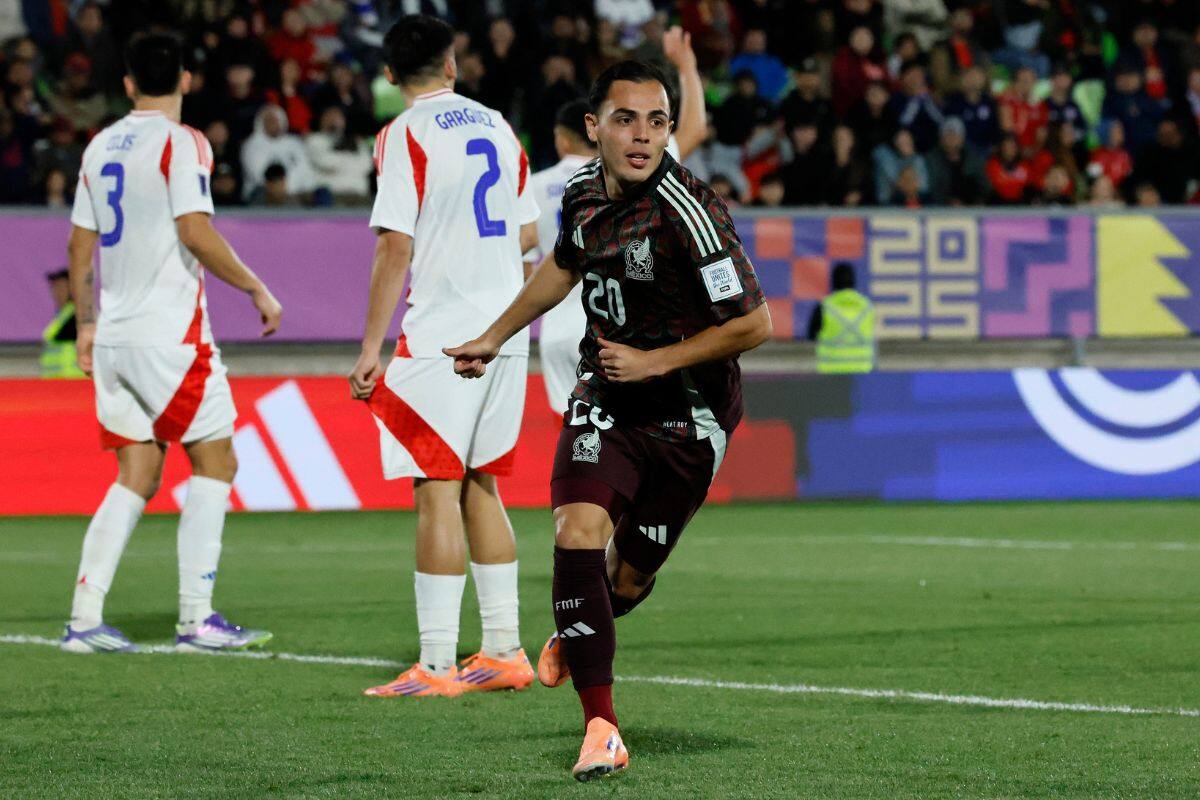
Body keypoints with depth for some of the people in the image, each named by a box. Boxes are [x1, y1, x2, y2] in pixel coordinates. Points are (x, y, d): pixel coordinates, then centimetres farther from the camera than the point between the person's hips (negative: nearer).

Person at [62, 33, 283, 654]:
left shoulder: (100, 147, 13)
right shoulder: (181, 143, -8)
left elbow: (80, 244, 16)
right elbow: (195, 232, -18)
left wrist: (86, 324, 23)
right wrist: (257, 290, -9)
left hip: (113, 337, 7)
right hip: (169, 334, -7)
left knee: (136, 475, 10)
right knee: (215, 461, 1)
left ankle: (84, 619, 3)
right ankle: (196, 619, -4)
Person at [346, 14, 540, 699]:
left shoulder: (403, 136, -8)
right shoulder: (498, 128, 11)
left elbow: (396, 248, -14)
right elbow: (528, 234, 18)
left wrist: (371, 348, -11)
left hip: (441, 335, -6)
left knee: (438, 493, -6)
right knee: (480, 488, 14)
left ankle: (437, 667, -8)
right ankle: (504, 652, 16)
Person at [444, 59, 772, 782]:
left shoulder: (690, 212, -25)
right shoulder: (584, 191, -4)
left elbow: (753, 324, -20)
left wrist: (654, 362, -20)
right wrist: (495, 337, 27)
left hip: (688, 415, -4)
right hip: (606, 397, 4)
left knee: (628, 578, 8)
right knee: (579, 531, -20)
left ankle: (578, 633, 47)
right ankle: (602, 730, -17)